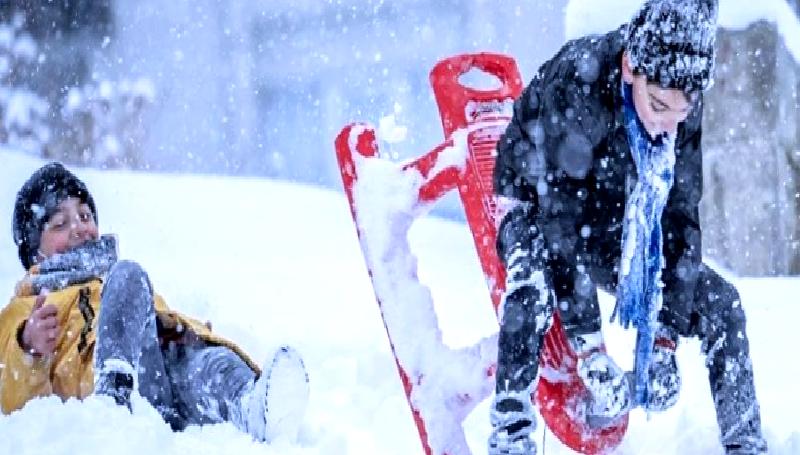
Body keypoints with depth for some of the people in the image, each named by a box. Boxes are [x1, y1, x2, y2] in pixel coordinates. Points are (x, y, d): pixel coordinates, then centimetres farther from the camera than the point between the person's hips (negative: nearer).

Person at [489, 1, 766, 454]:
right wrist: (591, 351, -38)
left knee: (719, 301, -8)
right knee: (534, 287, -37)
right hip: (538, 210, -5)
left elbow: (679, 215, -12)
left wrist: (664, 339, -18)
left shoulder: (685, 106, -19)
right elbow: (561, 211, -35)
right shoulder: (574, 82, -34)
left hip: (614, 228, 5)